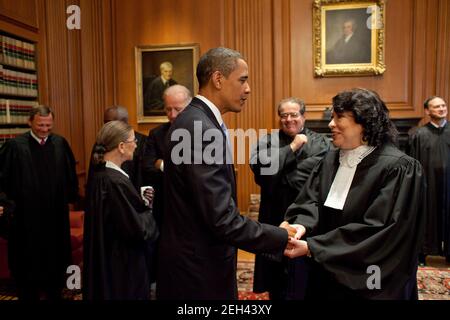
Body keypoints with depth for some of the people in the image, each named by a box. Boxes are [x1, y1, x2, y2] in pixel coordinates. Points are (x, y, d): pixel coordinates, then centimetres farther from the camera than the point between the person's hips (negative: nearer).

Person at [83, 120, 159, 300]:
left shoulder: (99, 174, 1)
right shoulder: (117, 182, -27)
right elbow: (138, 229, -25)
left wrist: (140, 201, -1)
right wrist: (148, 211, -7)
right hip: (121, 265, -9)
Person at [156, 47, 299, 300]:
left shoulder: (197, 121, 6)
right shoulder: (200, 129, -25)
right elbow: (223, 220, -27)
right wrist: (281, 238, -15)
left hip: (198, 260, 9)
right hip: (199, 269, -9)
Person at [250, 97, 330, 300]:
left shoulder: (319, 143, -1)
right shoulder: (267, 142, 5)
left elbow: (313, 173, -18)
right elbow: (259, 166, -15)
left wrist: (277, 178, -11)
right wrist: (292, 147, -12)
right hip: (274, 218, 2)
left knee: (304, 280, 8)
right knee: (276, 277, 15)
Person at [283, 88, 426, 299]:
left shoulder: (397, 168, -18)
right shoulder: (330, 160, 2)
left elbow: (377, 230, -24)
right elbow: (310, 201, -3)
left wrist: (311, 247, -26)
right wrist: (300, 225, -27)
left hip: (370, 284, -5)